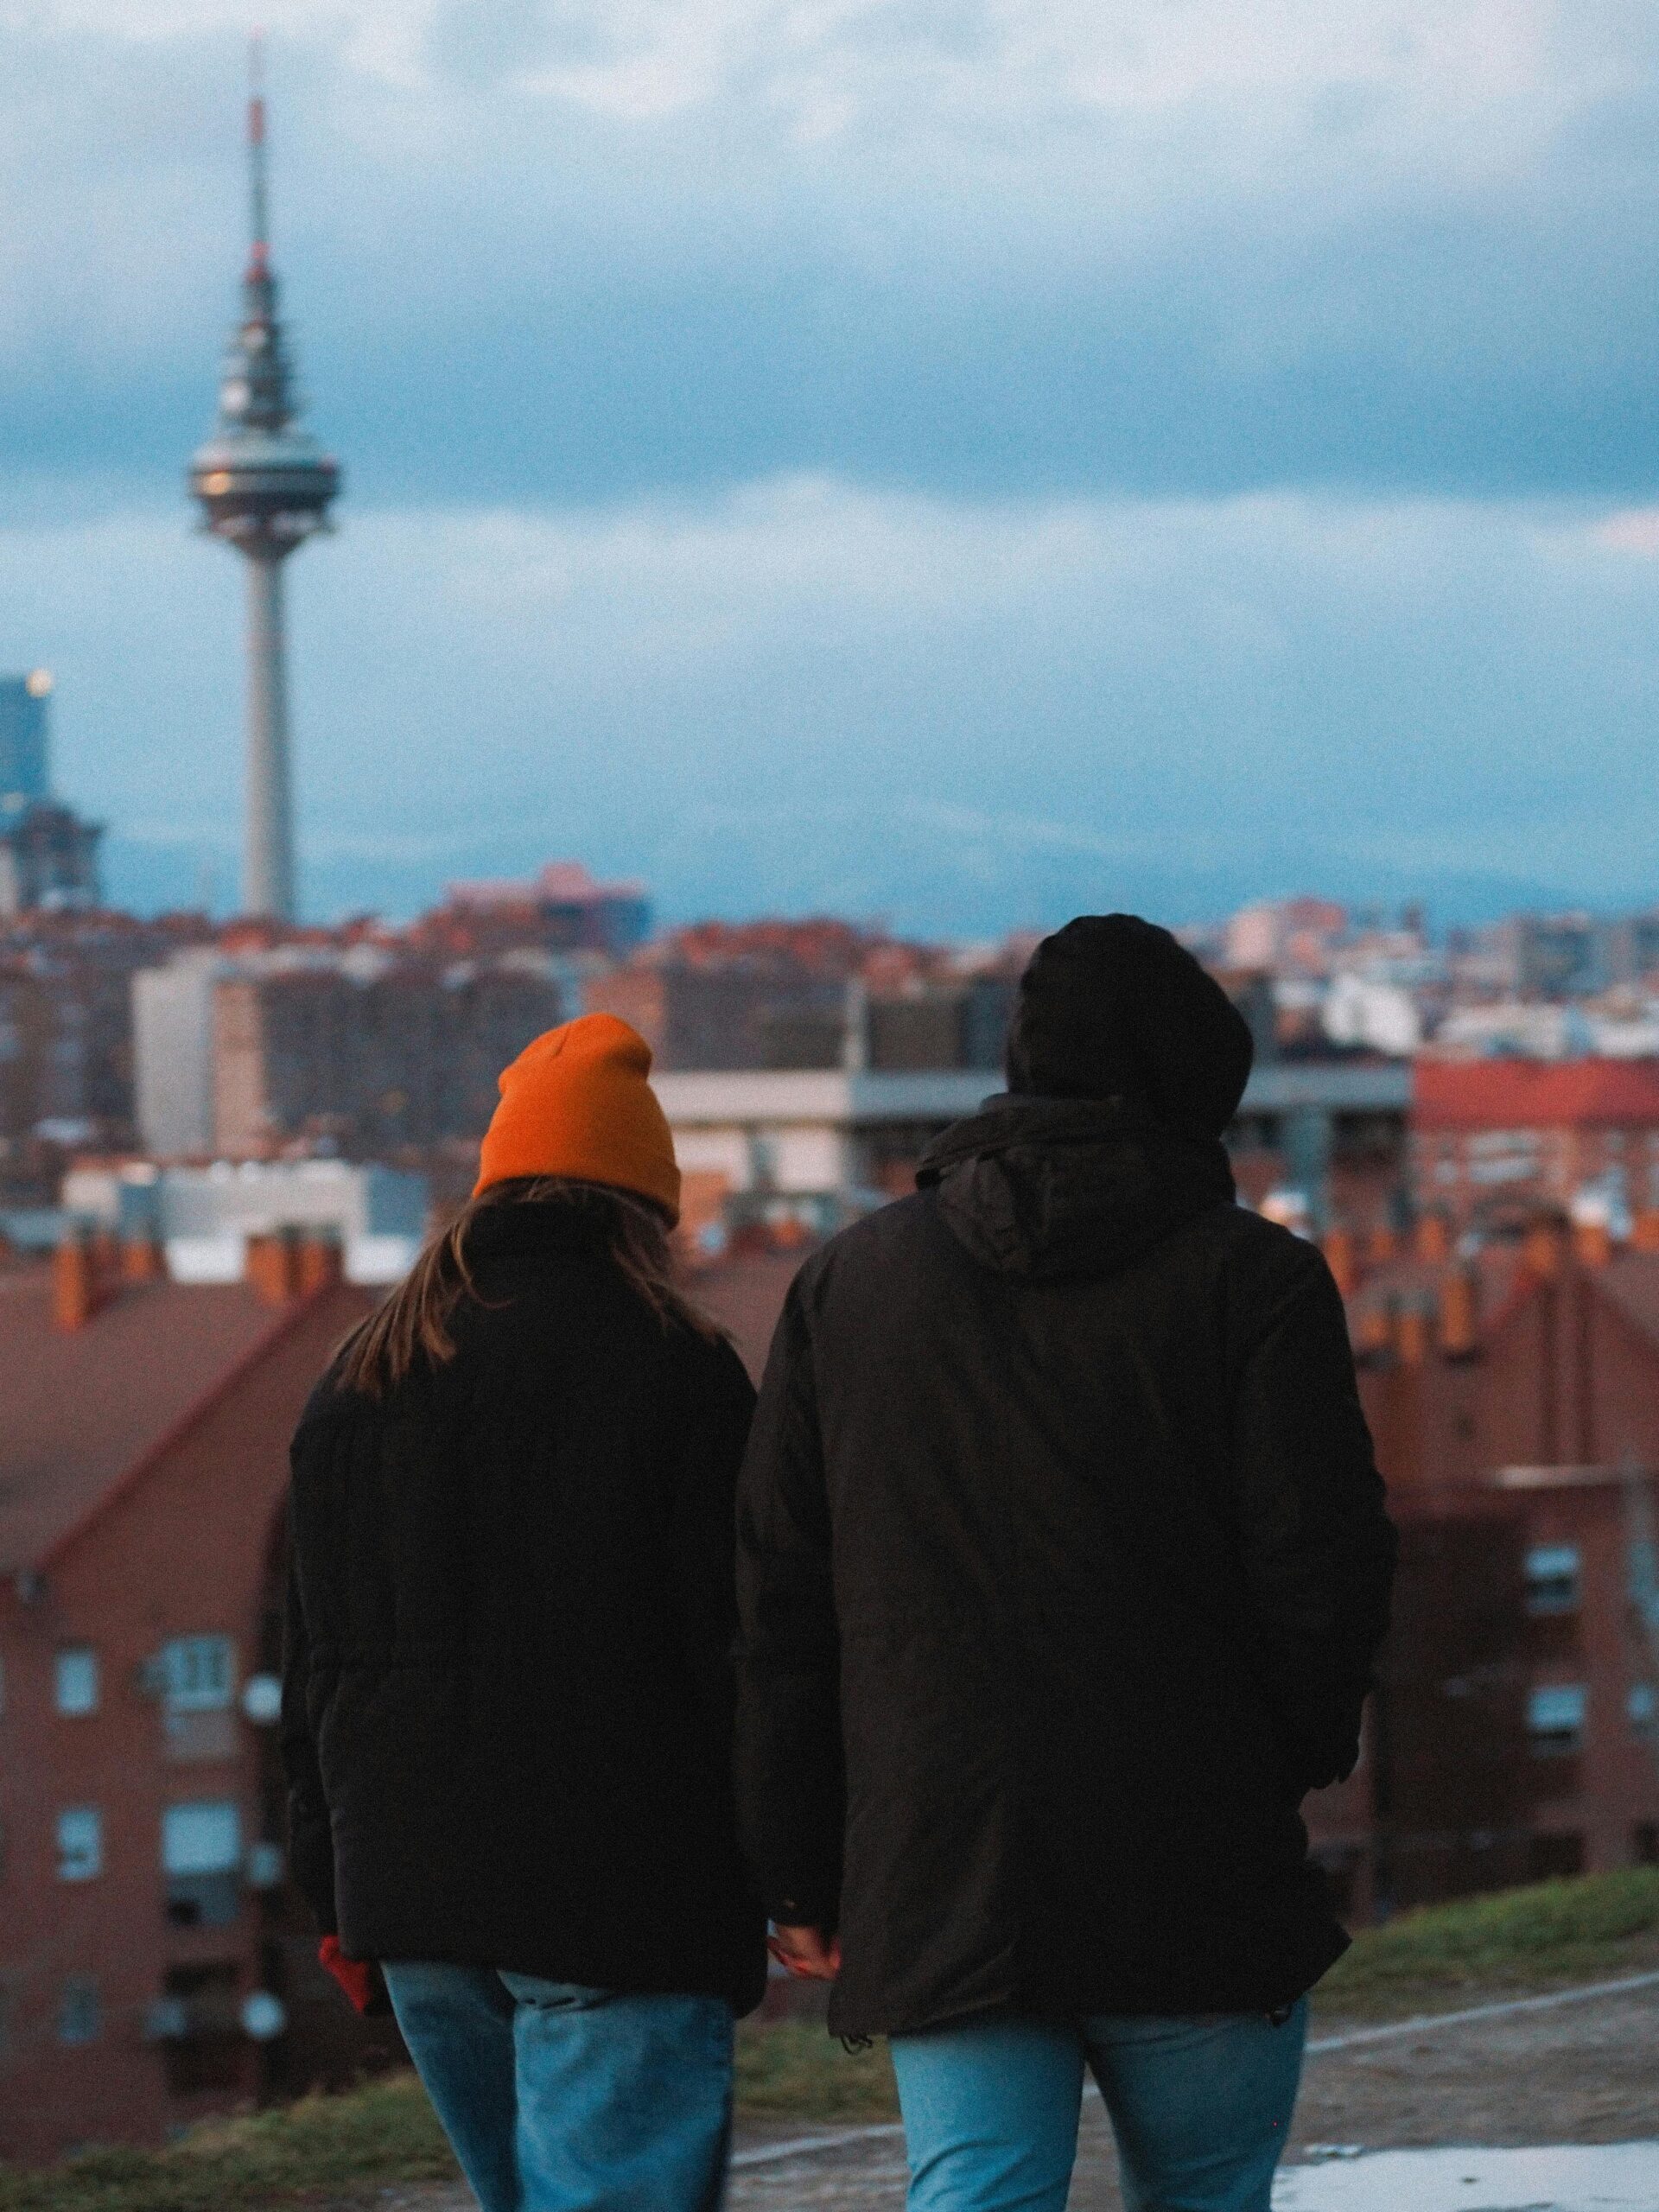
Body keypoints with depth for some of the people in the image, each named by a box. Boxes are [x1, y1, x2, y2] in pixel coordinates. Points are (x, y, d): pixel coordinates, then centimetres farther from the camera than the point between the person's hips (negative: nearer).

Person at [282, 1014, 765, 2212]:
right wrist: (757, 1900, -1)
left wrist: (342, 1894, 19)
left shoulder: (363, 1377, 13)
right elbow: (734, 1650, -7)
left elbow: (317, 1655, 15)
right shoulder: (675, 1369, -5)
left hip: (412, 1891, 6)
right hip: (622, 1903, -6)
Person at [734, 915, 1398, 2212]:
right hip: (1198, 1895, -2)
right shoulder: (1252, 1279, -2)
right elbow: (1324, 1572, -7)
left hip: (937, 1895, 3)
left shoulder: (847, 1281, 11)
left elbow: (780, 1599, 10)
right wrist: (1299, 1757, 13)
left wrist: (802, 1875, 13)